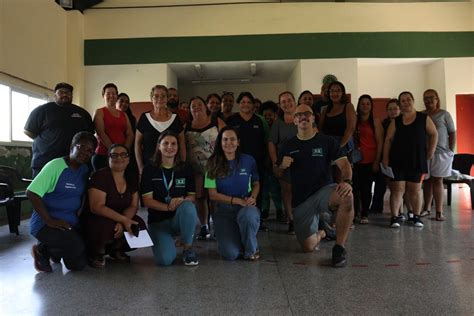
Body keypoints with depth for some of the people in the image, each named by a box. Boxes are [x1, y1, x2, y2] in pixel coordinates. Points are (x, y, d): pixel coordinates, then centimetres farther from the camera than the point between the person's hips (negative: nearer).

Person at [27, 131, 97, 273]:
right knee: (76, 246, -29)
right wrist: (50, 221, -21)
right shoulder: (56, 166, -13)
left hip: (71, 223, 7)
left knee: (79, 264, -1)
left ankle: (53, 250, 27)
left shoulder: (85, 170, 8)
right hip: (45, 223, -7)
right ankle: (41, 250, 0)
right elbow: (31, 193, -19)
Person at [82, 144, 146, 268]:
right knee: (106, 227, -37)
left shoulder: (132, 178, 2)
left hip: (120, 220, 6)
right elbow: (97, 207, -25)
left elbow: (134, 206, -2)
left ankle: (116, 248, 10)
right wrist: (123, 219, -31)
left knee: (139, 227, -21)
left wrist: (122, 223, -22)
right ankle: (96, 252, -2)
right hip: (95, 220, -5)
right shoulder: (100, 176, -17)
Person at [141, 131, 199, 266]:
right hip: (158, 221, -2)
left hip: (180, 219, 2)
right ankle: (167, 242, 11)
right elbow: (147, 200, -7)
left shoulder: (186, 169, 5)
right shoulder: (149, 170, 0)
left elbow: (192, 196, 2)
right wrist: (168, 207, -25)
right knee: (165, 259, -27)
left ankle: (188, 248, -13)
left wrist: (182, 200, -23)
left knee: (188, 207, -35)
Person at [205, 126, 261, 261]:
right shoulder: (214, 164, -1)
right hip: (223, 211, -1)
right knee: (231, 254, -20)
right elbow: (213, 194, -4)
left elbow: (256, 183, 15)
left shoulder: (248, 160, 3)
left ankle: (251, 250, -7)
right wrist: (238, 200, -14)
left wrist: (253, 198, -8)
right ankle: (233, 237, 19)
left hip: (246, 208, 1)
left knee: (247, 215, -39)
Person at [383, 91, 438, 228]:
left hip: (417, 160, 0)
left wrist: (431, 151, 1)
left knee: (415, 190, 6)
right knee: (397, 189, -3)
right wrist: (385, 158, -4)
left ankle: (416, 216, 19)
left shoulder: (424, 118, 4)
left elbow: (433, 134, 9)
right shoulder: (396, 121, 6)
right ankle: (395, 217, 1)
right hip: (397, 160, 0)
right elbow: (388, 140, 3)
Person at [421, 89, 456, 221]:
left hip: (441, 153, -2)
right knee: (427, 181, 7)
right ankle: (426, 208, 17)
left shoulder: (444, 114, 3)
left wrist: (451, 151, -3)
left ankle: (439, 212, 2)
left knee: (437, 181, -1)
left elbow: (452, 133, 3)